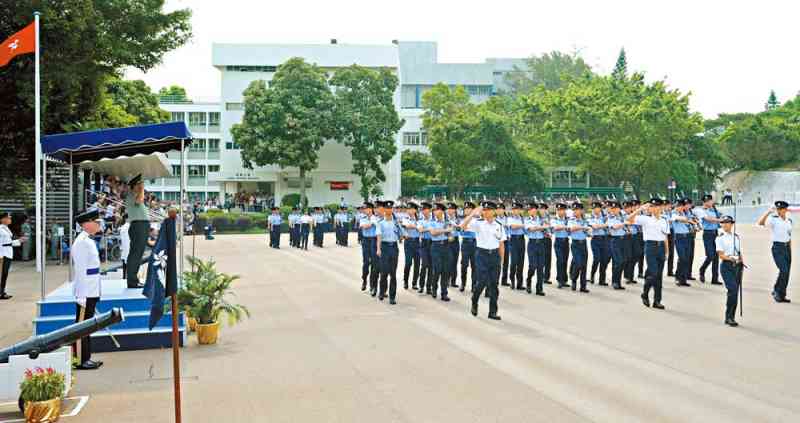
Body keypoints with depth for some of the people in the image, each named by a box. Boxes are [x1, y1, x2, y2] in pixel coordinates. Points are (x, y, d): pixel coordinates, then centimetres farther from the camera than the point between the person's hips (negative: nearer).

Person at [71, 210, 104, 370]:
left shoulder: (88, 241, 13)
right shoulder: (81, 242, -16)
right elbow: (80, 270, -19)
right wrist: (82, 295, -20)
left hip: (92, 291, 9)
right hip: (86, 293, -9)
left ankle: (86, 358, 23)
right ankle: (80, 361, 7)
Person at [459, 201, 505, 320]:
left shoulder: (499, 226, 6)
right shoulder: (478, 223, -2)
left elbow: (501, 244, 8)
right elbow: (463, 226, -18)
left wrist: (501, 260, 5)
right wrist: (473, 213, -23)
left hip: (494, 255, 3)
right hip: (482, 254, -3)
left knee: (493, 284, 4)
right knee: (482, 282, -10)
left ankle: (493, 312, 12)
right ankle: (474, 303, 19)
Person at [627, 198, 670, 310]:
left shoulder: (664, 221, 13)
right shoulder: (645, 219, -1)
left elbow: (665, 237, 14)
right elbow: (630, 219, -15)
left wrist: (666, 252, 10)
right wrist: (640, 209, -20)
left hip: (661, 247, 5)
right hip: (650, 246, -5)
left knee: (659, 275, 6)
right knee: (653, 273, -11)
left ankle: (657, 301, 13)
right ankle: (645, 294, 13)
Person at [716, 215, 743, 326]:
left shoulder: (737, 237, 14)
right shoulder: (720, 238, 0)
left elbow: (740, 252, 17)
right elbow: (721, 255, -8)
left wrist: (741, 260, -2)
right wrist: (730, 258, -25)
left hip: (737, 266, 5)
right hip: (726, 266, -5)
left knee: (735, 292, 6)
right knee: (732, 290, -18)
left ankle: (731, 317, 16)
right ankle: (728, 316, -8)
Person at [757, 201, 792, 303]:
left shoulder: (789, 220, 10)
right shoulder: (773, 219, -7)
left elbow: (789, 236, 17)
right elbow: (760, 223, -27)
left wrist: (790, 249, 15)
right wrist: (769, 211, -32)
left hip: (787, 247, 6)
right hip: (777, 247, -6)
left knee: (786, 272, 8)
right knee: (783, 270, -17)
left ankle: (781, 295, 21)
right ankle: (777, 292, 0)